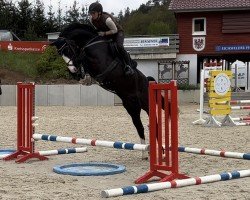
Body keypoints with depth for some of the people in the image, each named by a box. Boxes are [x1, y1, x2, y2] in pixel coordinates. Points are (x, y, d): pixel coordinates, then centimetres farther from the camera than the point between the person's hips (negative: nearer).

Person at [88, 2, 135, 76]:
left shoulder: (107, 19, -37)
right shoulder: (91, 19, -17)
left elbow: (115, 30, -26)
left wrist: (104, 33, -33)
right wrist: (97, 33, -9)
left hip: (117, 32, -8)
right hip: (103, 34, 8)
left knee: (119, 46, -32)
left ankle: (128, 66, -23)